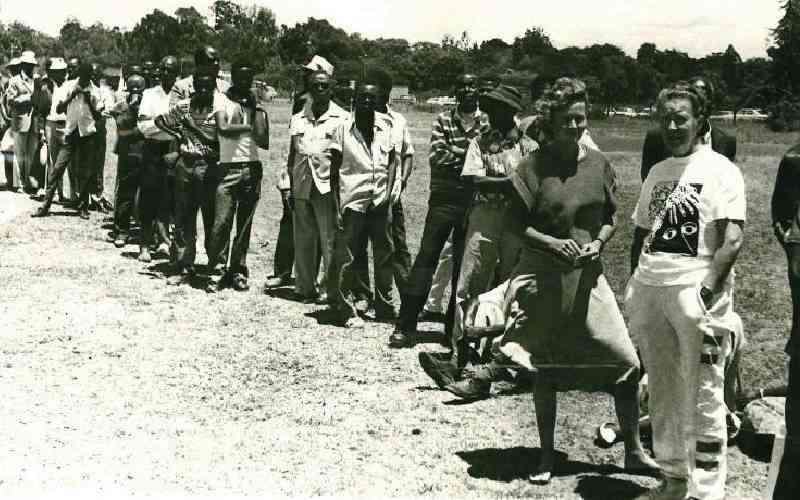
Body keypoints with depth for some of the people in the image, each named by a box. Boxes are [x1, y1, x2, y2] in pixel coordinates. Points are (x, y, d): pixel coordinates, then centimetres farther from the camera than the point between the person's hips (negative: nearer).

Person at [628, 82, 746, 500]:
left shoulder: (719, 170, -4)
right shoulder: (657, 171, 15)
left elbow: (732, 240, -12)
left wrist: (708, 294, -21)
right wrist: (635, 288, 11)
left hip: (695, 293, -7)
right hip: (649, 290, 7)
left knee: (703, 398, -3)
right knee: (661, 392, 14)